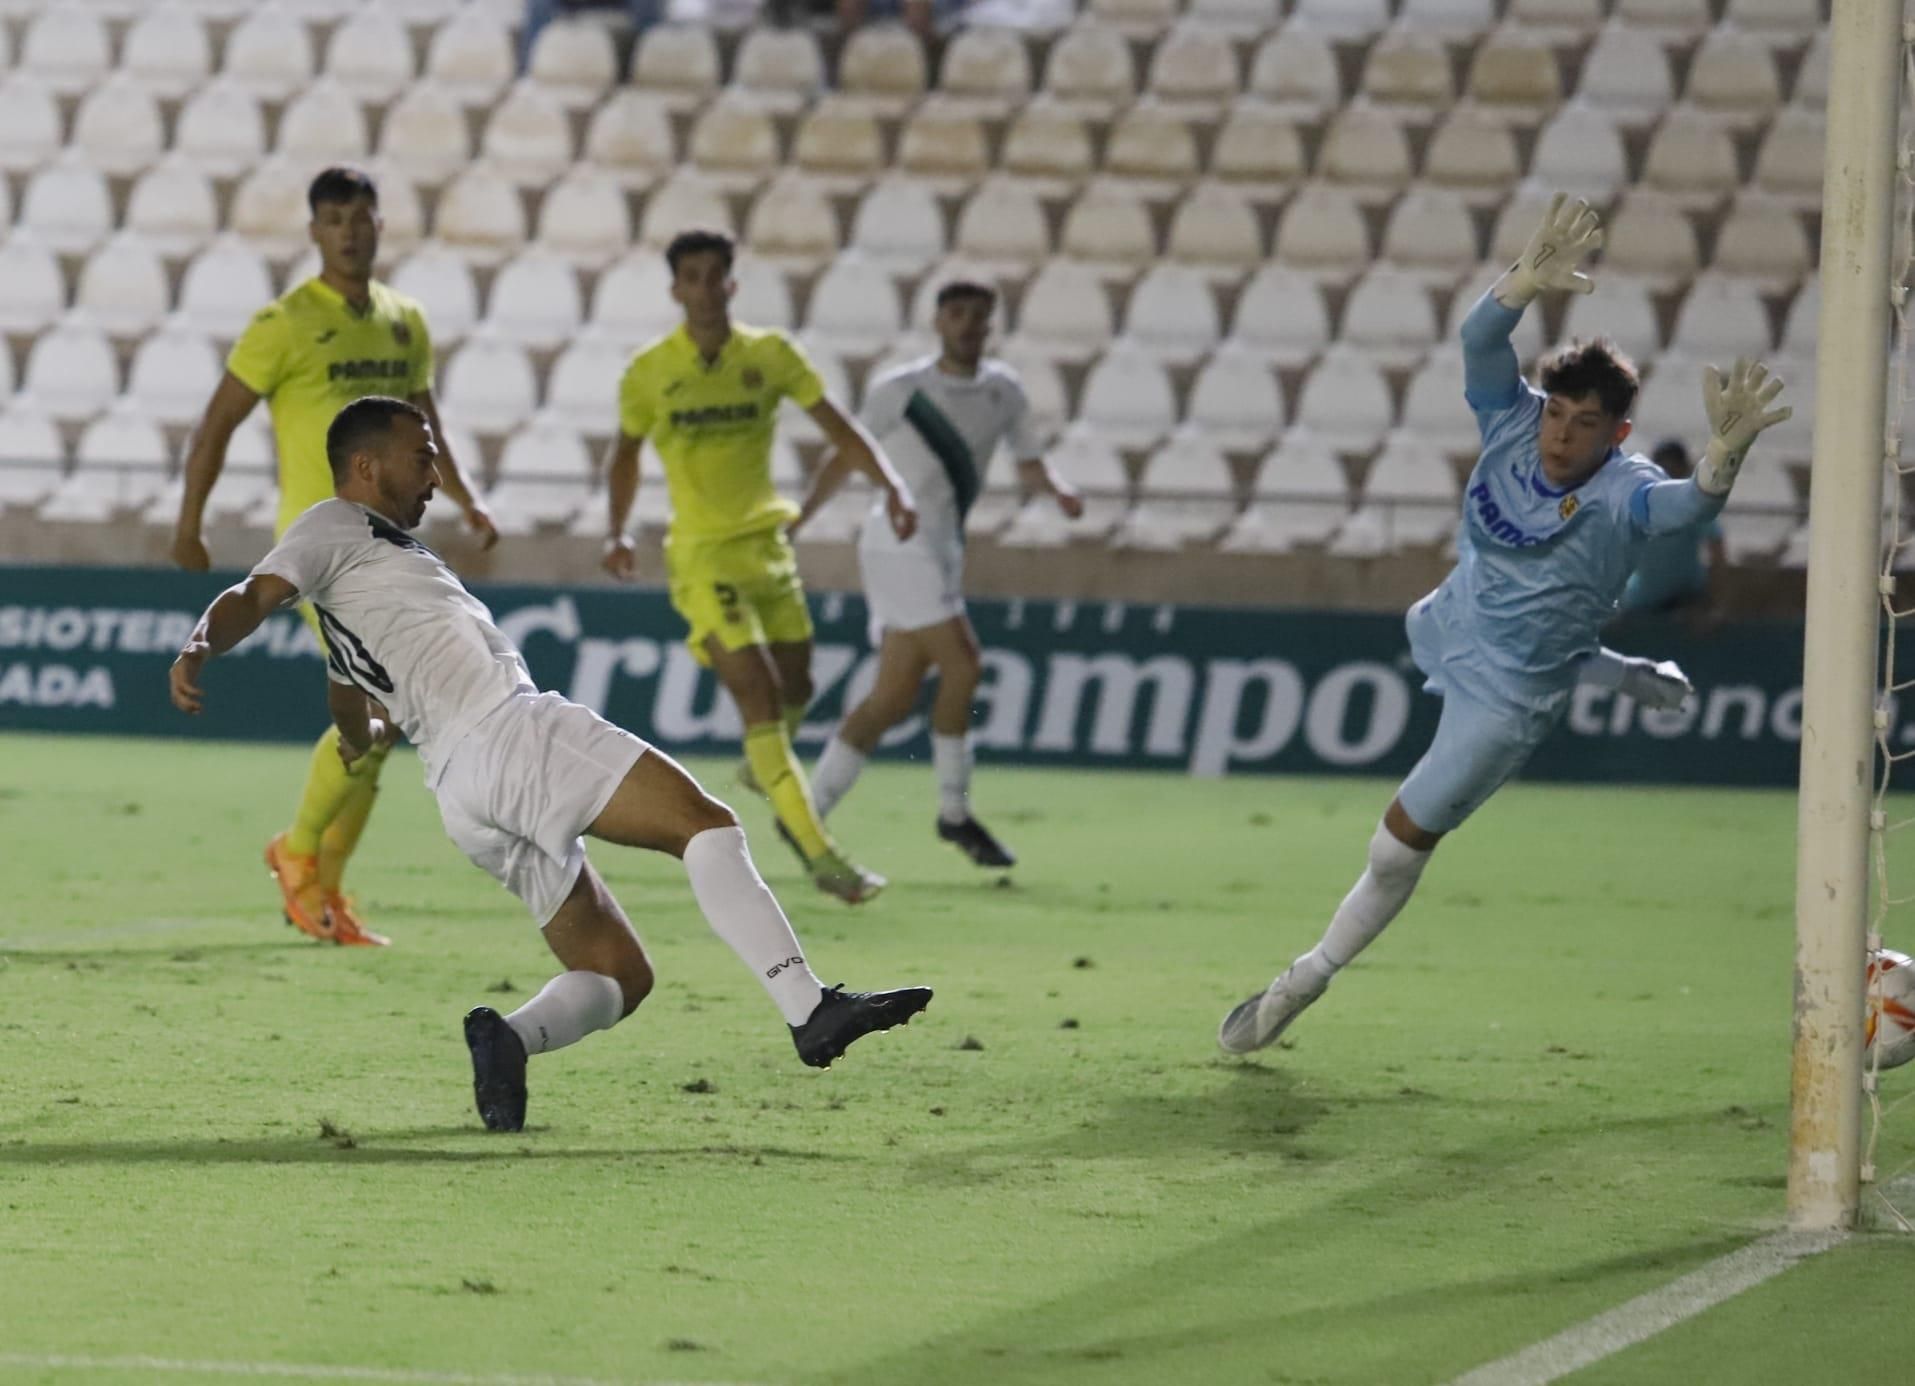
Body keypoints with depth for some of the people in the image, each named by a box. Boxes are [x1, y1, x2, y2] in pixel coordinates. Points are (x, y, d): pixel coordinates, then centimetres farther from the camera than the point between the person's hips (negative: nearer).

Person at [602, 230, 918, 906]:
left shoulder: (769, 354, -1)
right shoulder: (650, 370, -4)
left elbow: (835, 425, -2)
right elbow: (625, 452, 10)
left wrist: (891, 483, -16)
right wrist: (618, 531, -1)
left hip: (768, 544, 4)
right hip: (703, 555, -4)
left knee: (794, 691, 11)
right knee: (758, 693, -14)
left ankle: (764, 768, 47)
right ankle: (820, 855, -15)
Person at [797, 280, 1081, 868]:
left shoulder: (1003, 389, 11)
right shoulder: (899, 390, -4)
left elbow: (1029, 464, 18)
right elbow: (847, 458, 5)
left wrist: (1059, 490, -3)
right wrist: (796, 520, 3)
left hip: (941, 549, 7)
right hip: (901, 542, -7)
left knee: (893, 697, 4)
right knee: (961, 664, -16)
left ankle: (807, 814, 10)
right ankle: (954, 814, -5)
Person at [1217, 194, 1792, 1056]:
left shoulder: (1624, 495, -32)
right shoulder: (1513, 423, -20)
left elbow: (1691, 503, -54)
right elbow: (1480, 340, -36)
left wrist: (1725, 452, -76)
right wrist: (1530, 281, -56)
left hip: (1506, 697, -7)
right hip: (1448, 631, 7)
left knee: (1400, 846, -3)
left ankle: (1308, 980, 16)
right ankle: (1626, 680, 53)